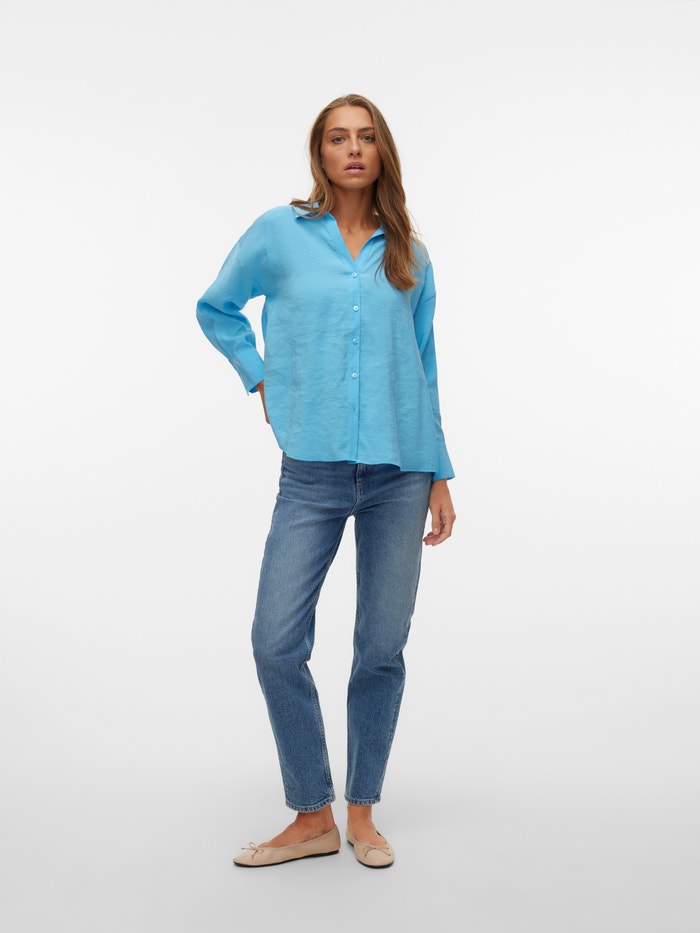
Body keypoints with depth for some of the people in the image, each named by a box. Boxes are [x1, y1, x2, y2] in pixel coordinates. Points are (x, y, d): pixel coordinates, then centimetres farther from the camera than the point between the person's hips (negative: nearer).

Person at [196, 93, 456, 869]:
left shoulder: (409, 256, 10)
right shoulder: (279, 233, 5)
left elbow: (423, 369, 13)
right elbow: (215, 310, 18)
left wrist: (440, 473, 10)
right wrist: (261, 378, 6)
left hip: (399, 473, 1)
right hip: (313, 473, -1)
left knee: (382, 649, 4)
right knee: (277, 644, -5)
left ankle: (362, 812, 23)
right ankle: (312, 818, 13)